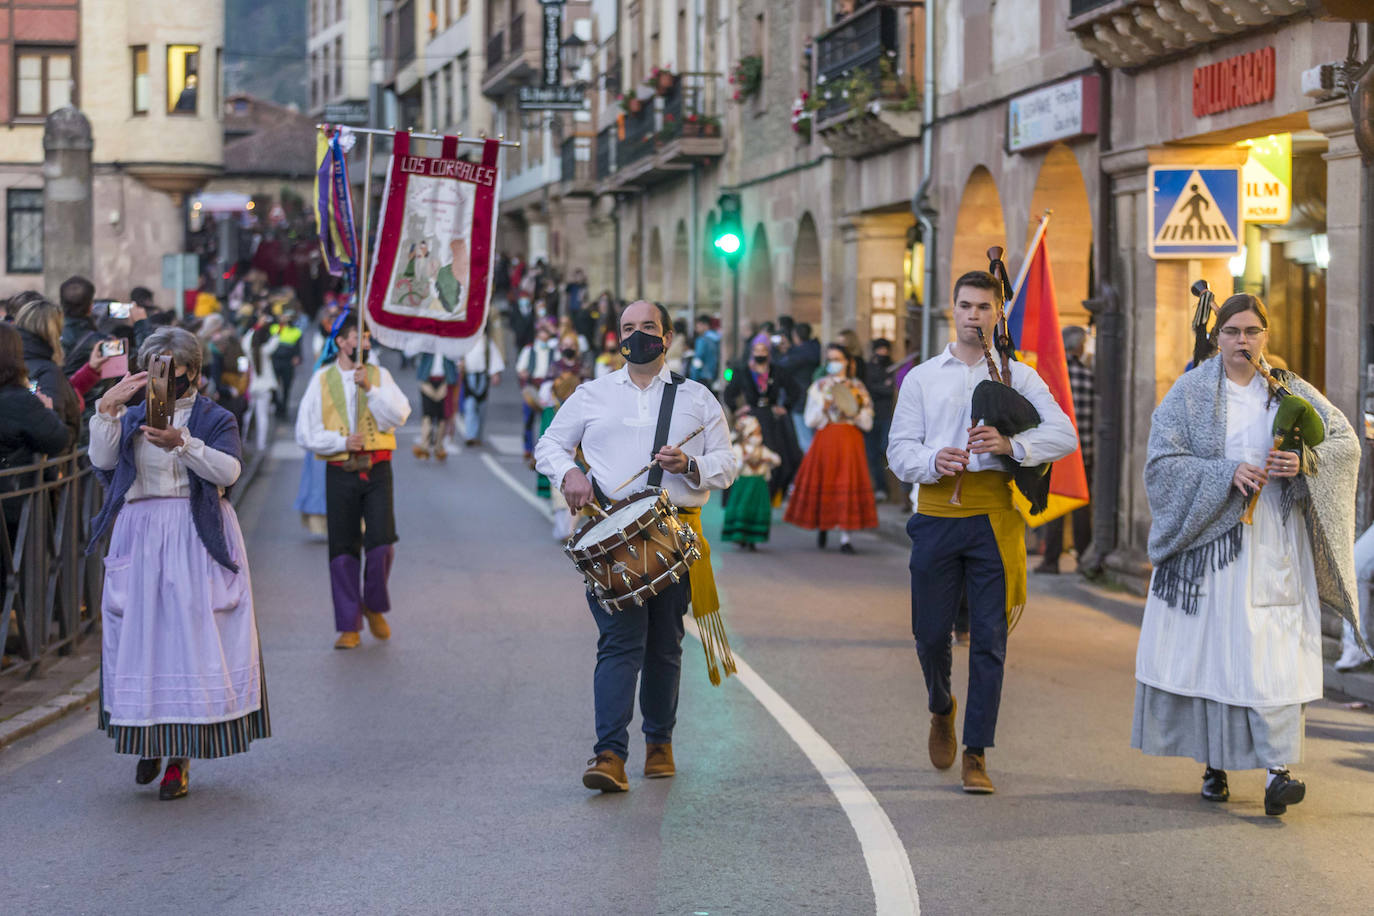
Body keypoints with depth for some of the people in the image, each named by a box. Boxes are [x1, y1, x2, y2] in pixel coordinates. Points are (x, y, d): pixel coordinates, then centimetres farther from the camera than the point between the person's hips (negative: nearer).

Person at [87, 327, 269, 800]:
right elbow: (102, 460, -1)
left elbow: (229, 469, -13)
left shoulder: (215, 418, 6)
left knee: (192, 633, -7)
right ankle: (150, 741, 17)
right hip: (141, 537, 3)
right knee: (141, 632, 1)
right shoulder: (132, 416, 15)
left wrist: (183, 443, -27)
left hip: (197, 538, -3)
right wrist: (106, 409, -12)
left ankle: (181, 756, -4)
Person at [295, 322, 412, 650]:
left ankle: (374, 607, 14)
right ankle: (349, 628, 10)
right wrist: (342, 441, -12)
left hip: (377, 471, 0)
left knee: (381, 544, -12)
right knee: (343, 551, 1)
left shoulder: (379, 375, 9)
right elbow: (305, 434, 1)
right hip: (340, 474, 0)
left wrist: (369, 388, -15)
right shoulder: (321, 380, 6)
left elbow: (397, 417, -5)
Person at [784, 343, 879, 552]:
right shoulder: (818, 386, 9)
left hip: (850, 441, -1)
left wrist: (853, 412, -13)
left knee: (847, 485, -9)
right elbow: (810, 421, 3)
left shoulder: (857, 387, 7)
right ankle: (821, 526, 23)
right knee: (823, 485, 0)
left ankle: (845, 537, -9)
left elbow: (867, 424, 4)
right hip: (825, 440, 1)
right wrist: (824, 407, -13)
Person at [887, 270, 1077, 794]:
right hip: (936, 516, 1)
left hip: (993, 519, -1)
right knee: (930, 633, 4)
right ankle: (942, 710, 36)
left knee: (989, 638, -3)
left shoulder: (1019, 376, 9)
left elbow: (1064, 435, -2)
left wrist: (1011, 445, -19)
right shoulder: (922, 378, 13)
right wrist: (933, 461, -15)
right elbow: (899, 451, 7)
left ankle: (976, 754, 3)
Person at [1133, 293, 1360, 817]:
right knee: (1210, 649, 2)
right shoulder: (1189, 394, 2)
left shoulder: (1291, 390, 10)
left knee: (1276, 652, -9)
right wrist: (1228, 474, -19)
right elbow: (1162, 461, -7)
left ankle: (1277, 767, -14)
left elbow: (1345, 440, 8)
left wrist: (1304, 462, -12)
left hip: (1274, 545, 1)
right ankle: (1214, 763, 15)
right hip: (1209, 541, -1)